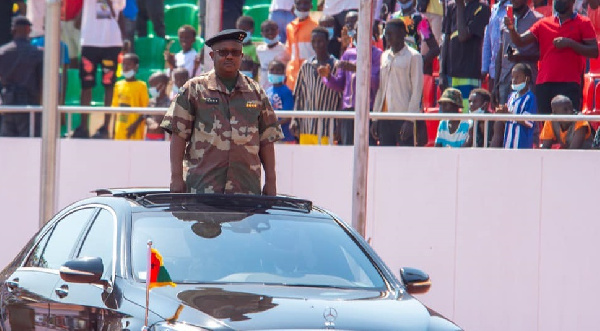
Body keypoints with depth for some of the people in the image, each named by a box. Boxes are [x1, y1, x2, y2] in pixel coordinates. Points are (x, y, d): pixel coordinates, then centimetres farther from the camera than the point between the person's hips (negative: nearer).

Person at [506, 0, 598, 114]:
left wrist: (570, 43, -11)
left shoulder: (583, 23, 7)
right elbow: (520, 42, 10)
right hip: (544, 85, 4)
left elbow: (594, 52, 0)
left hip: (569, 84, -4)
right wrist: (511, 29, -11)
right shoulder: (543, 24, 17)